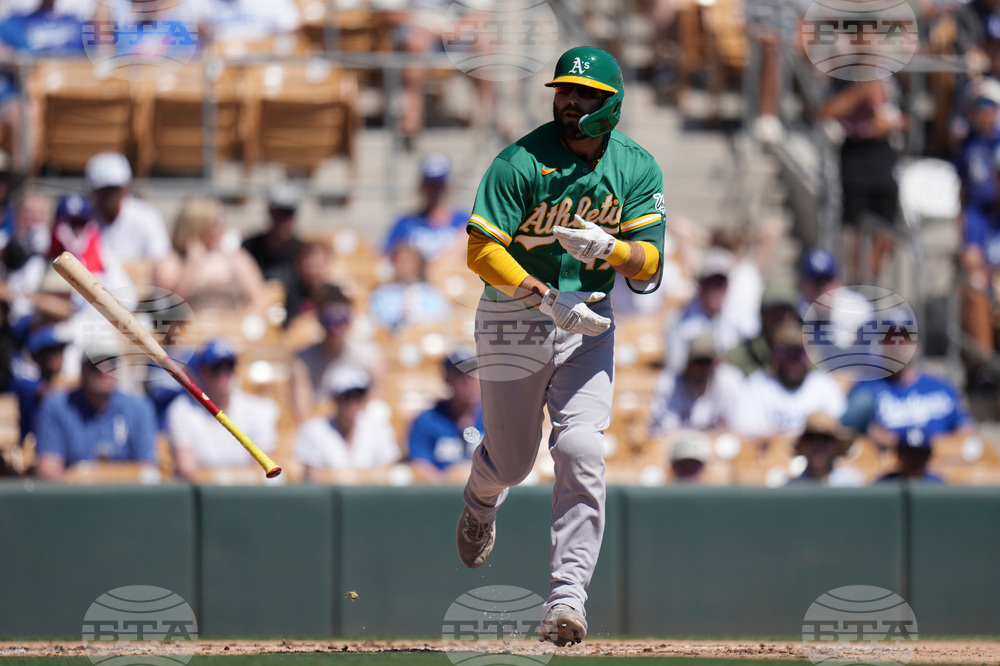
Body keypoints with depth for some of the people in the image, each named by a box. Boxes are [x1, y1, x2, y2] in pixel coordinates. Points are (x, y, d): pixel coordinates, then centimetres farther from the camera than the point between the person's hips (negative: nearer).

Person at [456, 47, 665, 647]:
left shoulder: (637, 169, -3)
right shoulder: (521, 163, -15)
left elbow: (649, 264, -7)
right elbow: (482, 252, -19)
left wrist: (608, 246, -30)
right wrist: (549, 299, -30)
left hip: (588, 320, 2)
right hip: (514, 314, -1)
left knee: (581, 452, -16)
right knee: (512, 461, 9)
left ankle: (568, 594, -16)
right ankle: (481, 502, 49)